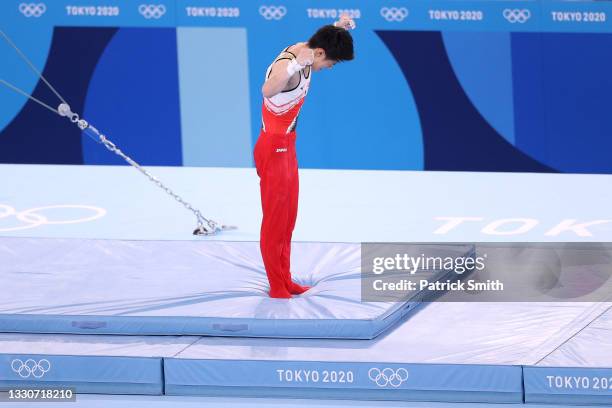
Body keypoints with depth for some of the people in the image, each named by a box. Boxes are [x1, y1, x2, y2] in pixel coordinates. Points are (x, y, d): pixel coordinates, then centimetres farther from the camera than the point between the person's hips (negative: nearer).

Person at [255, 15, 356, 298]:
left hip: (287, 147, 10)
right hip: (274, 149, -10)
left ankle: (285, 281, 25)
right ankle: (276, 286, 8)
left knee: (288, 218, 16)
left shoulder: (302, 51, 2)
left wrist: (338, 28, 8)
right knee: (275, 219, 0)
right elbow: (268, 90, -51)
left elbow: (327, 42, 28)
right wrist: (296, 65, -60)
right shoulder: (286, 64, -27)